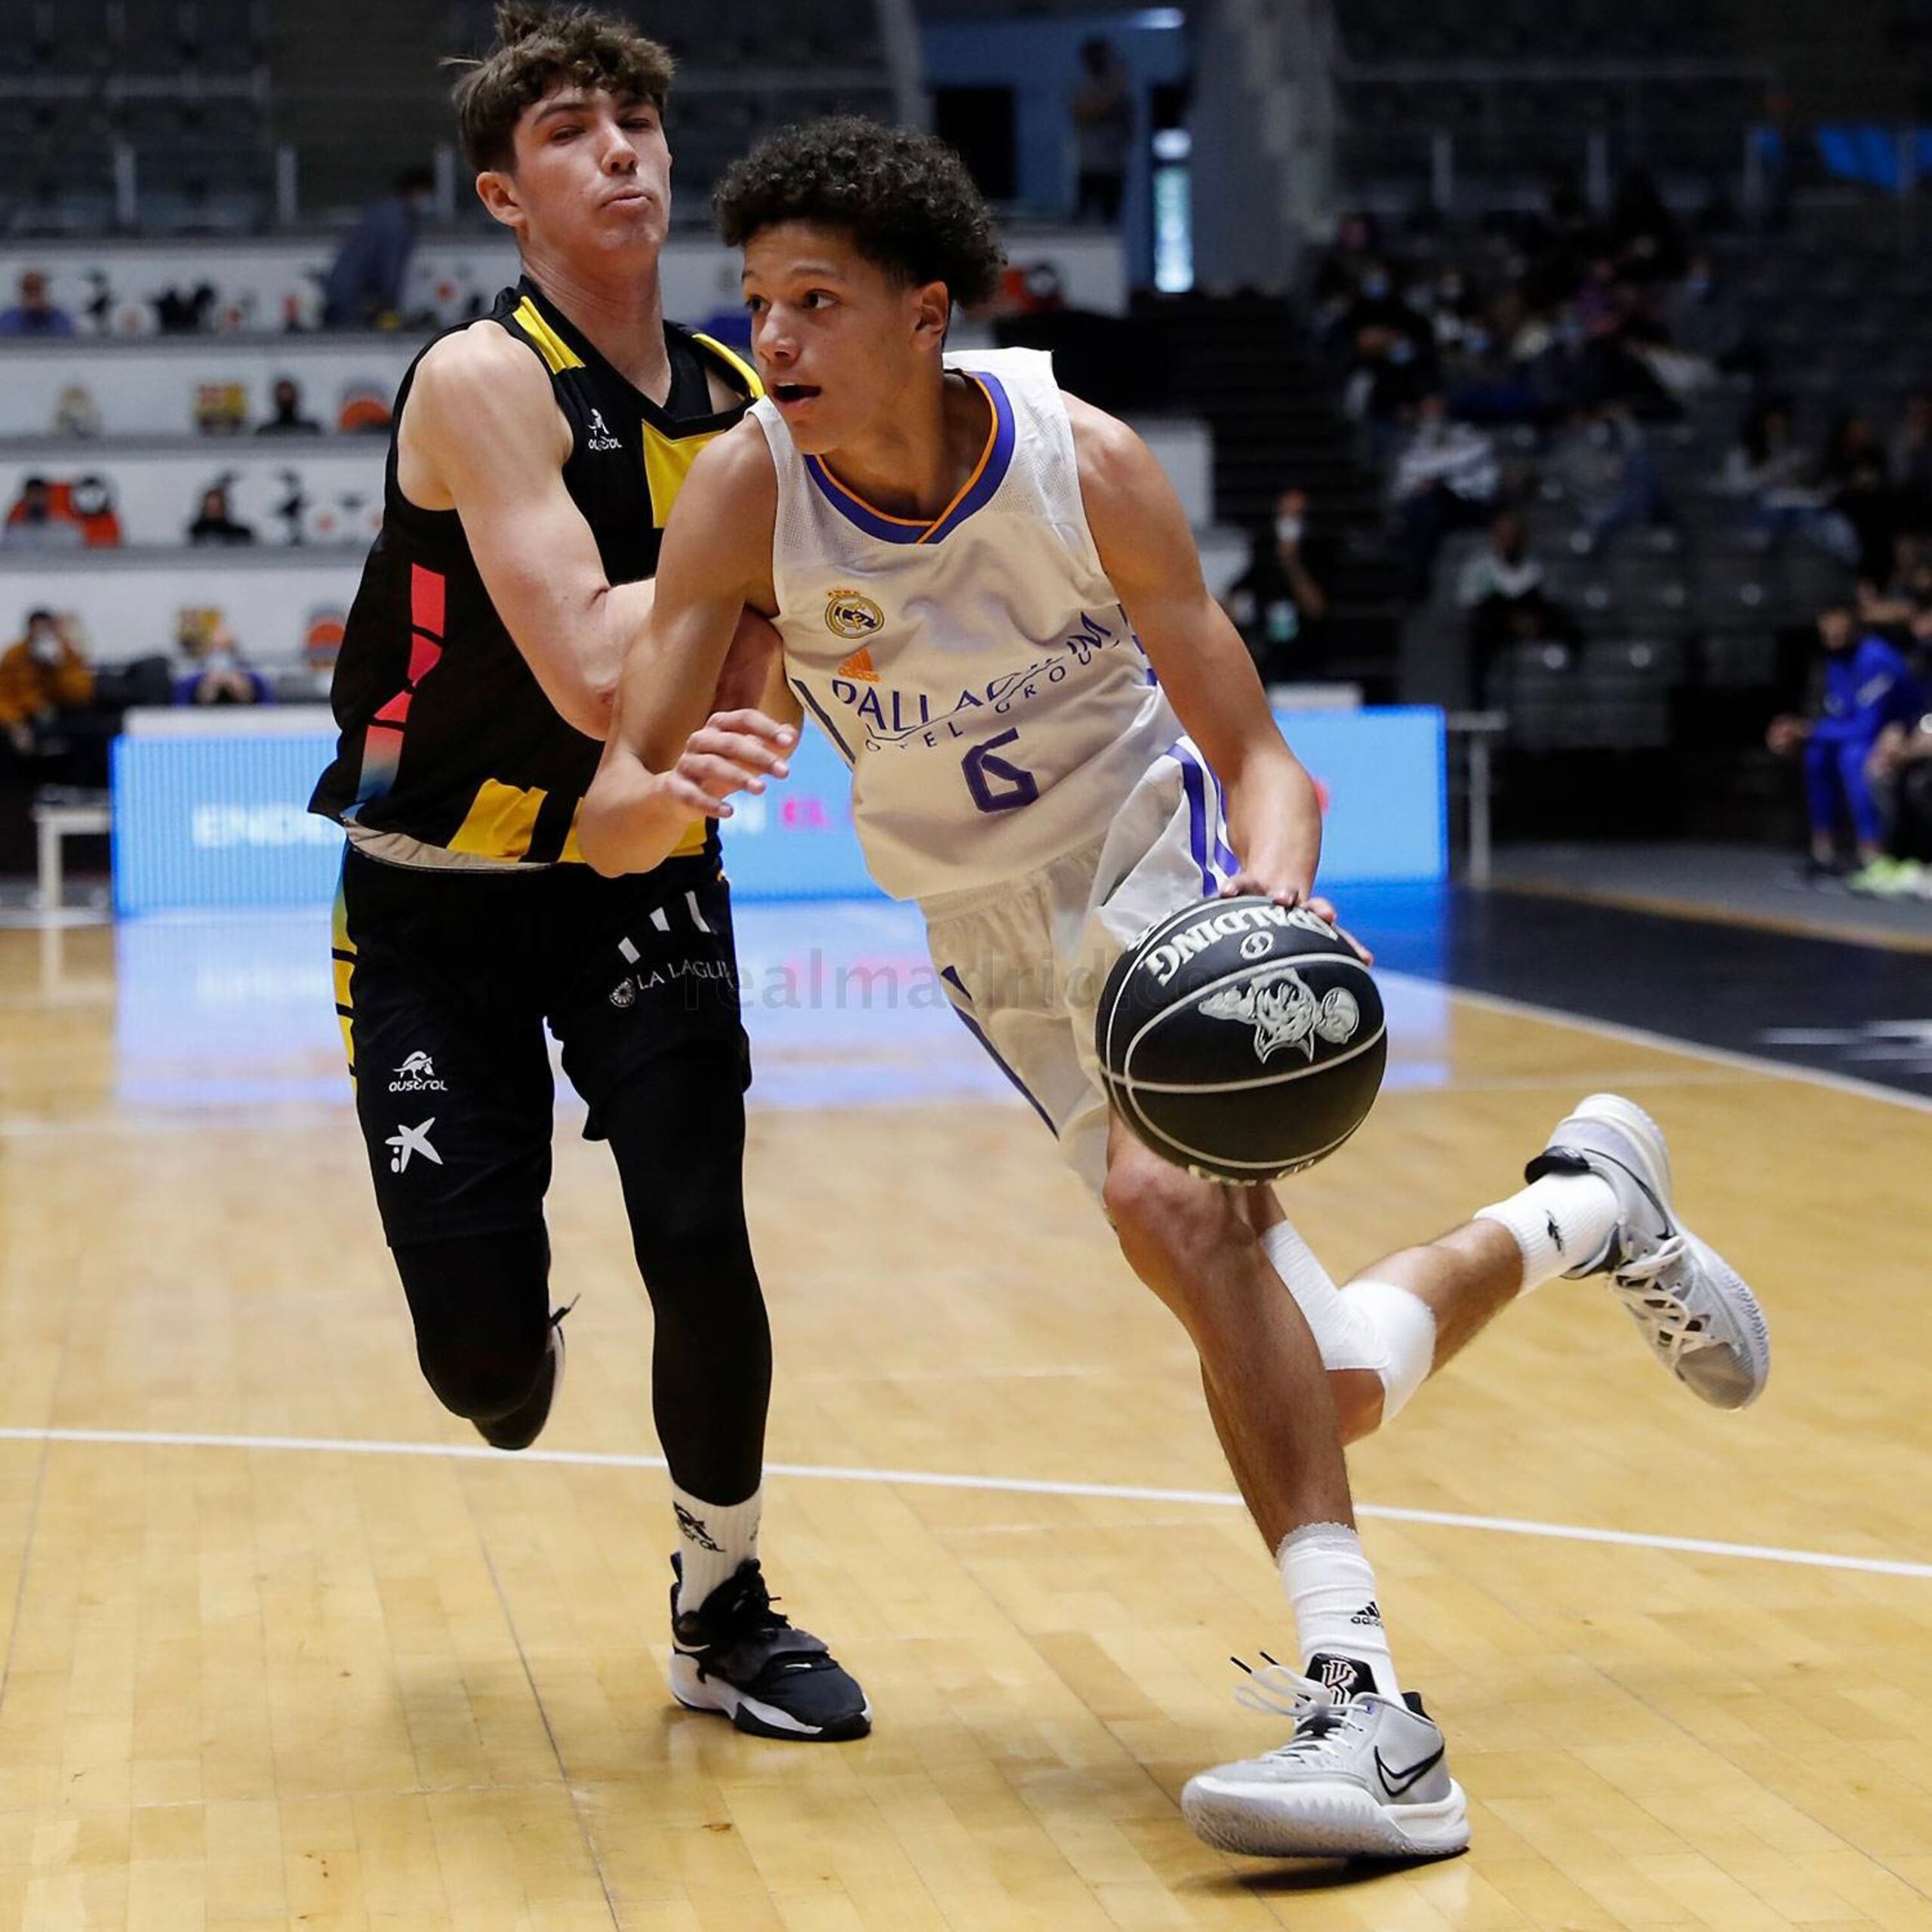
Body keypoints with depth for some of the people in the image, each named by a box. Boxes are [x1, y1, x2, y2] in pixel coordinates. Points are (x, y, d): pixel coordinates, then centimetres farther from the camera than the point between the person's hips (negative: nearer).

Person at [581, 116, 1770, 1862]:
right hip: (1001, 946, 3)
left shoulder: (1084, 464, -22)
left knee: (1166, 1190, -35)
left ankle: (1363, 1701, -35)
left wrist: (1275, 896, -41)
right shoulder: (747, 493, -19)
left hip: (1159, 864, -3)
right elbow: (611, 820, -20)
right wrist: (674, 792, -45)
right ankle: (1588, 1207, 34)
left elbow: (1258, 755, -18)